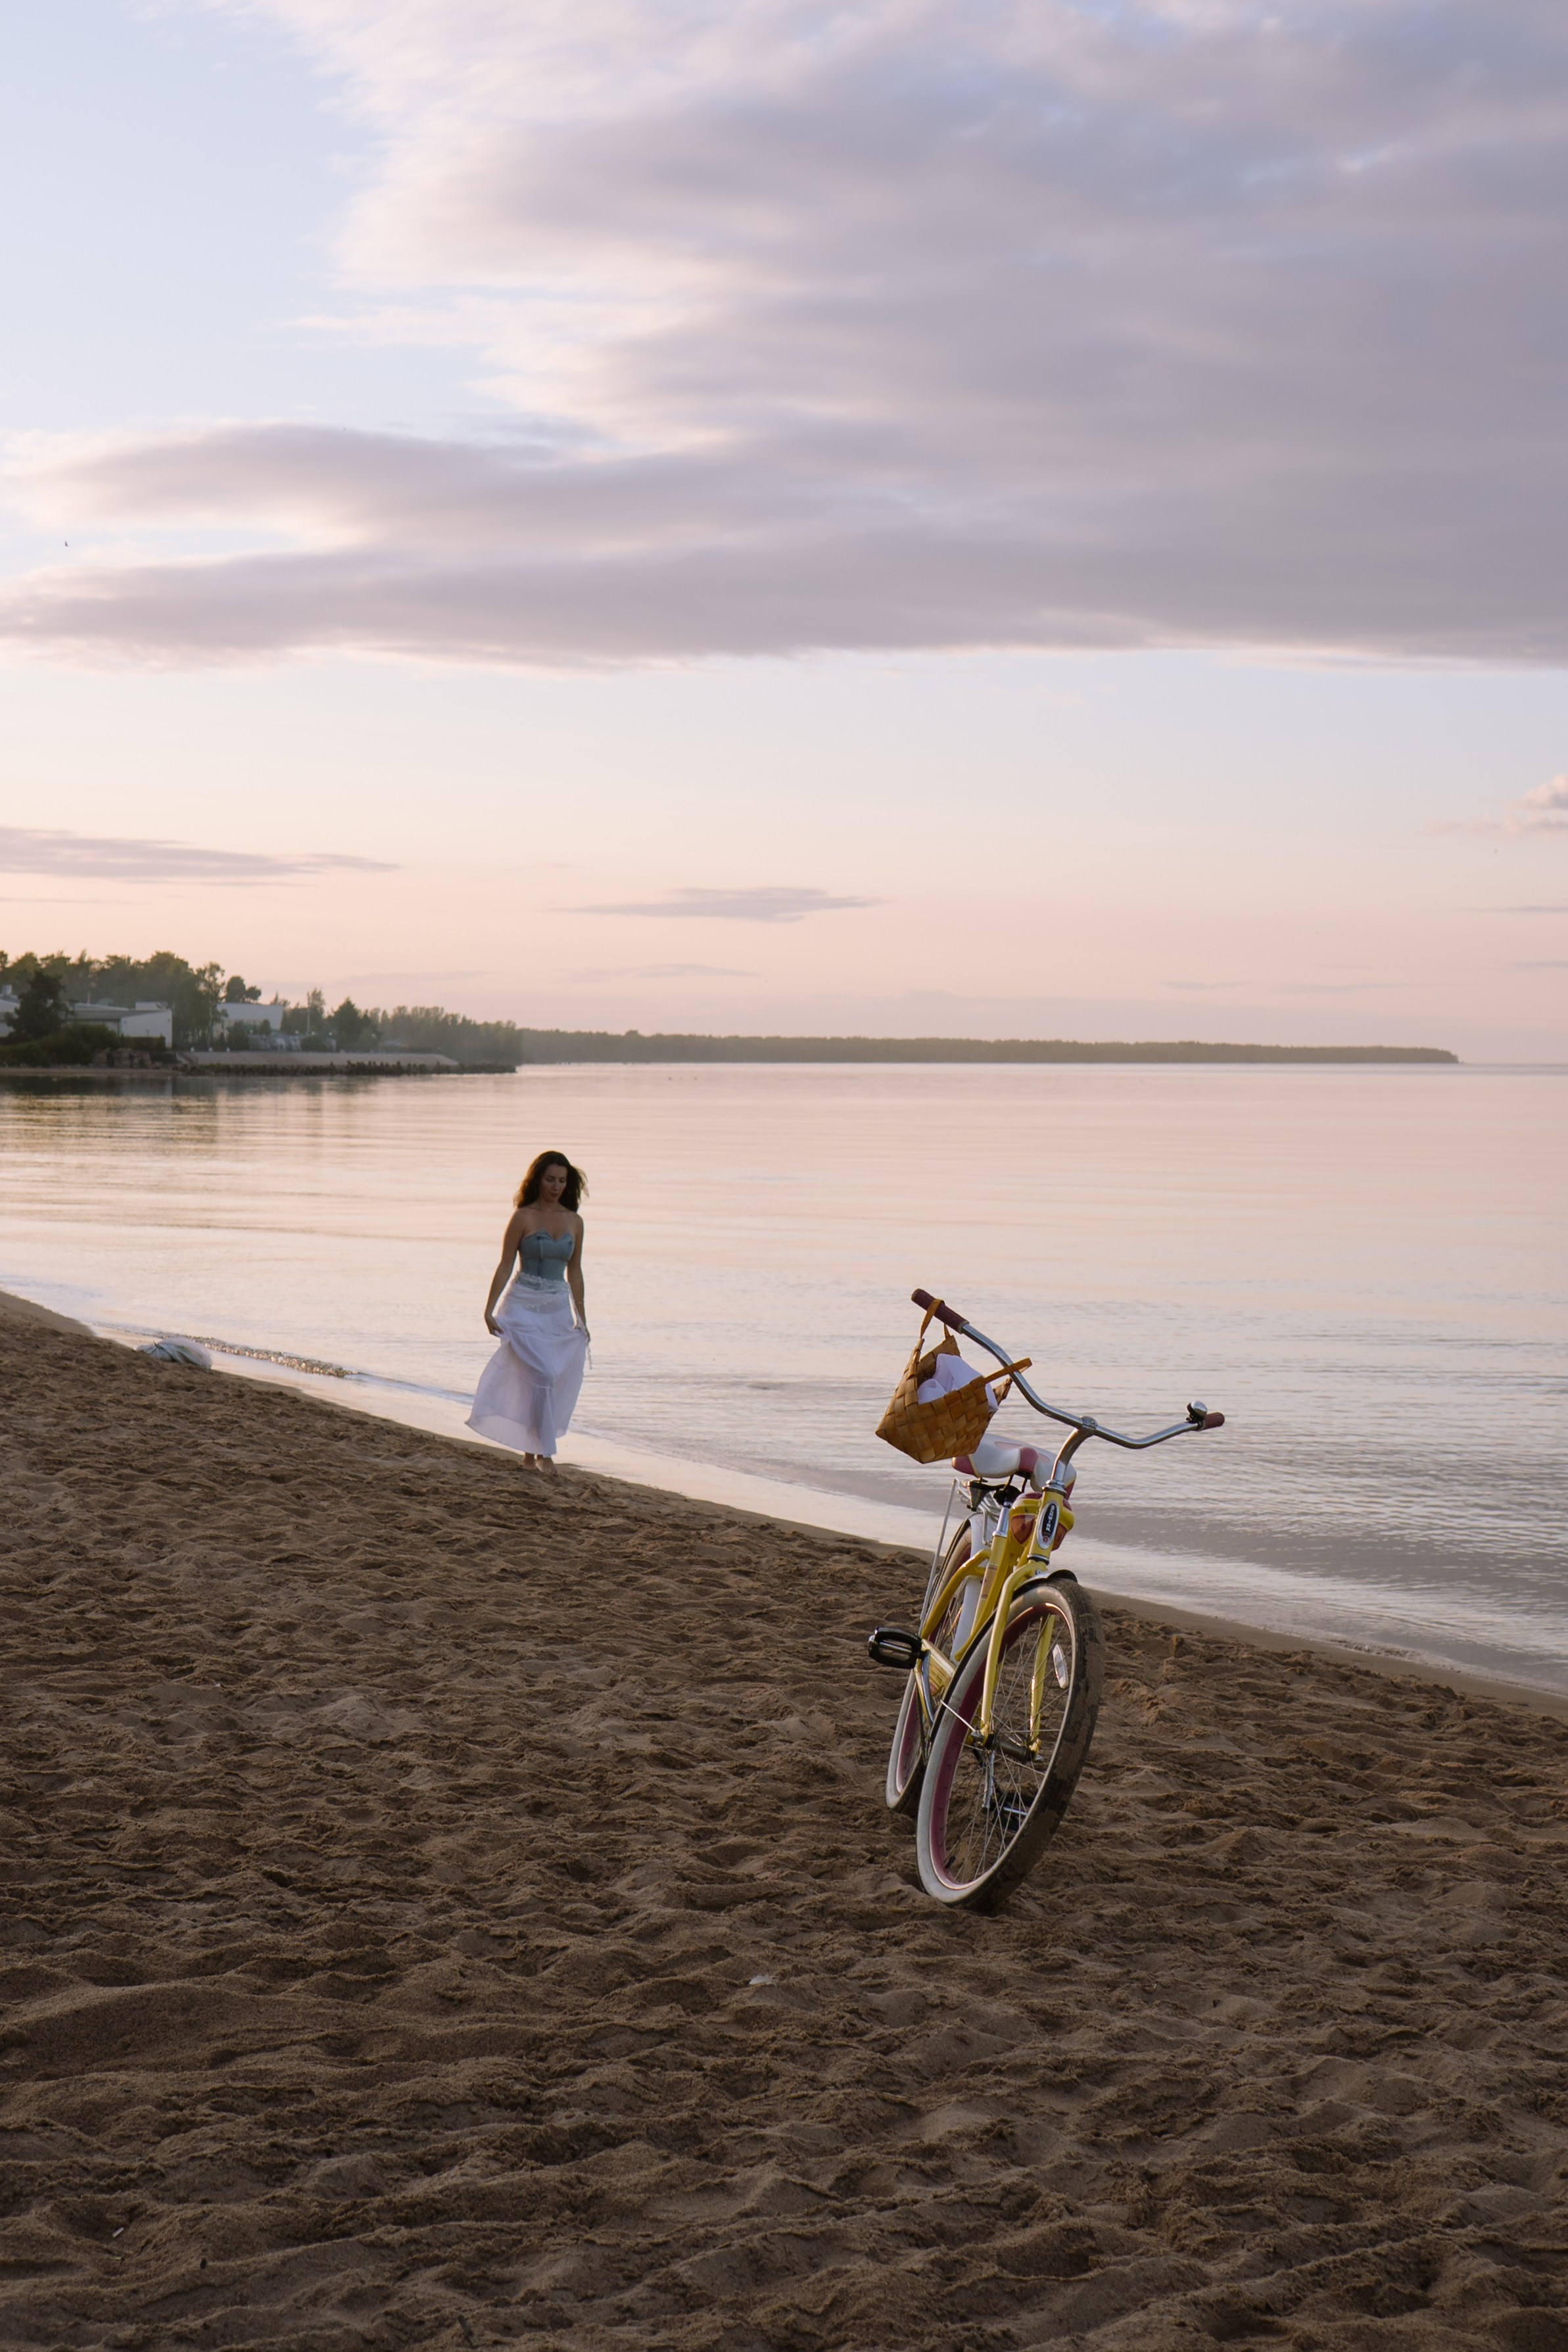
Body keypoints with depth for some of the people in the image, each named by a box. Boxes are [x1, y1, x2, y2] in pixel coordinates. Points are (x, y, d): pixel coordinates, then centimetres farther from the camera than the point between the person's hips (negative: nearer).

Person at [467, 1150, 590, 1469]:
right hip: (524, 1307, -5)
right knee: (541, 1376, -13)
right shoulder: (522, 1218, -6)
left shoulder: (574, 1222, 7)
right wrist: (489, 1310, -9)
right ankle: (544, 1452, -5)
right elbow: (505, 1267, -4)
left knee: (564, 1378, 4)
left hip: (559, 1310, 5)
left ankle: (531, 1448, 17)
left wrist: (581, 1318, 16)